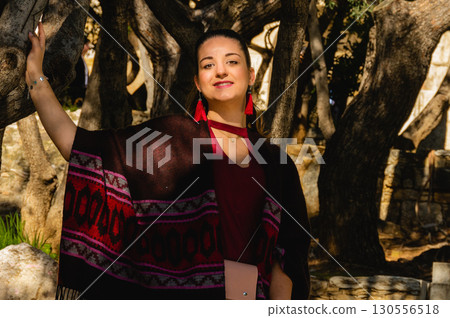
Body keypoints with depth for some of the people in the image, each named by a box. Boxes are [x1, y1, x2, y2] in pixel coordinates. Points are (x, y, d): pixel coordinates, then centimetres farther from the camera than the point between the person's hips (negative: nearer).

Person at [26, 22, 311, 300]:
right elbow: (77, 145, -3)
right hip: (166, 288, -1)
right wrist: (37, 78, -4)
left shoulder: (276, 164, 3)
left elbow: (282, 256, 3)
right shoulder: (169, 137, -1)